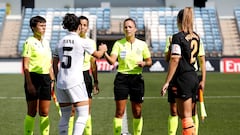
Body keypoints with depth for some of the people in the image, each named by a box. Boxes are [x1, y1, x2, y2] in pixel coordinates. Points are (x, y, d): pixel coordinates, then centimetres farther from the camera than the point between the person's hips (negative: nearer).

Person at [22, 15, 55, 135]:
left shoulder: (46, 43, 15)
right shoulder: (29, 42, -5)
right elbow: (25, 65, -10)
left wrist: (52, 80, 14)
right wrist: (29, 83, -16)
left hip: (46, 78, 6)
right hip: (33, 77, -6)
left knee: (45, 112, 5)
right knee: (32, 112, -1)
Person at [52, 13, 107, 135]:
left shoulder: (61, 42, 10)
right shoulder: (81, 42, -4)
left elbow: (55, 64, 15)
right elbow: (97, 55, 10)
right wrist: (103, 49, 31)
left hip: (61, 82, 6)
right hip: (75, 82, -6)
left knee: (65, 116, 13)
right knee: (83, 115, -3)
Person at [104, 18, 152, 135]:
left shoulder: (142, 44, 3)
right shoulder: (118, 44, 0)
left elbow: (149, 61, 11)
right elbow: (112, 61, -12)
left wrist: (144, 63, -11)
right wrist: (105, 53, -33)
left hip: (137, 79, 1)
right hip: (121, 78, -1)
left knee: (137, 112, 5)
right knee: (119, 112, -4)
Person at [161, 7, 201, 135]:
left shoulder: (178, 37, -11)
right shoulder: (196, 37, 10)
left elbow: (175, 60, -16)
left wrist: (167, 81, -15)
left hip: (183, 78, -7)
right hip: (194, 77, 7)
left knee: (186, 116, -3)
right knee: (182, 113, 18)